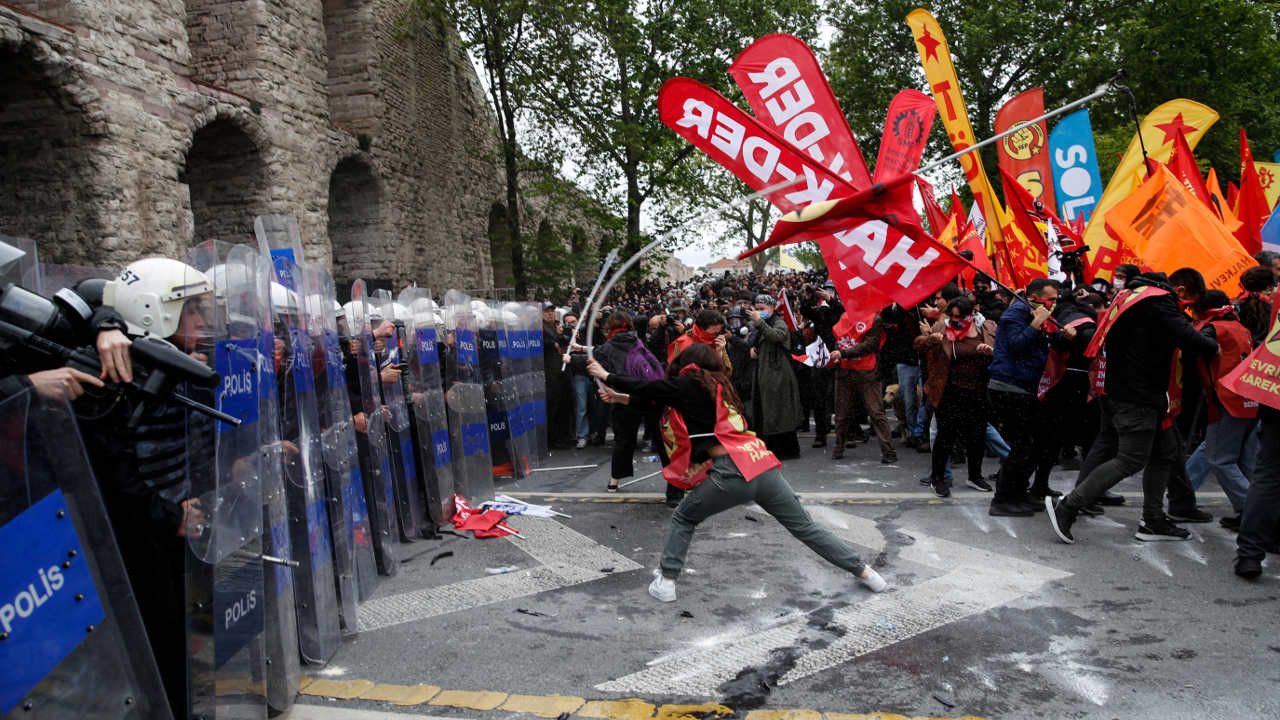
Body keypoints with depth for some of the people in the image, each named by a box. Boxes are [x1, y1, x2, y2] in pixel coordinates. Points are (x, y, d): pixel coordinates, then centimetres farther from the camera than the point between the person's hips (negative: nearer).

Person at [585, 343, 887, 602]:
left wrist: (607, 376, 23)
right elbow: (662, 397, 31)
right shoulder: (716, 385, 24)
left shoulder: (689, 384, 2)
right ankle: (864, 572, 20)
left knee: (683, 519, 16)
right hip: (762, 464, 7)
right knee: (805, 527, 16)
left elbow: (649, 387, 9)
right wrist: (626, 398, 36)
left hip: (731, 473, -7)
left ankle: (666, 582, 14)